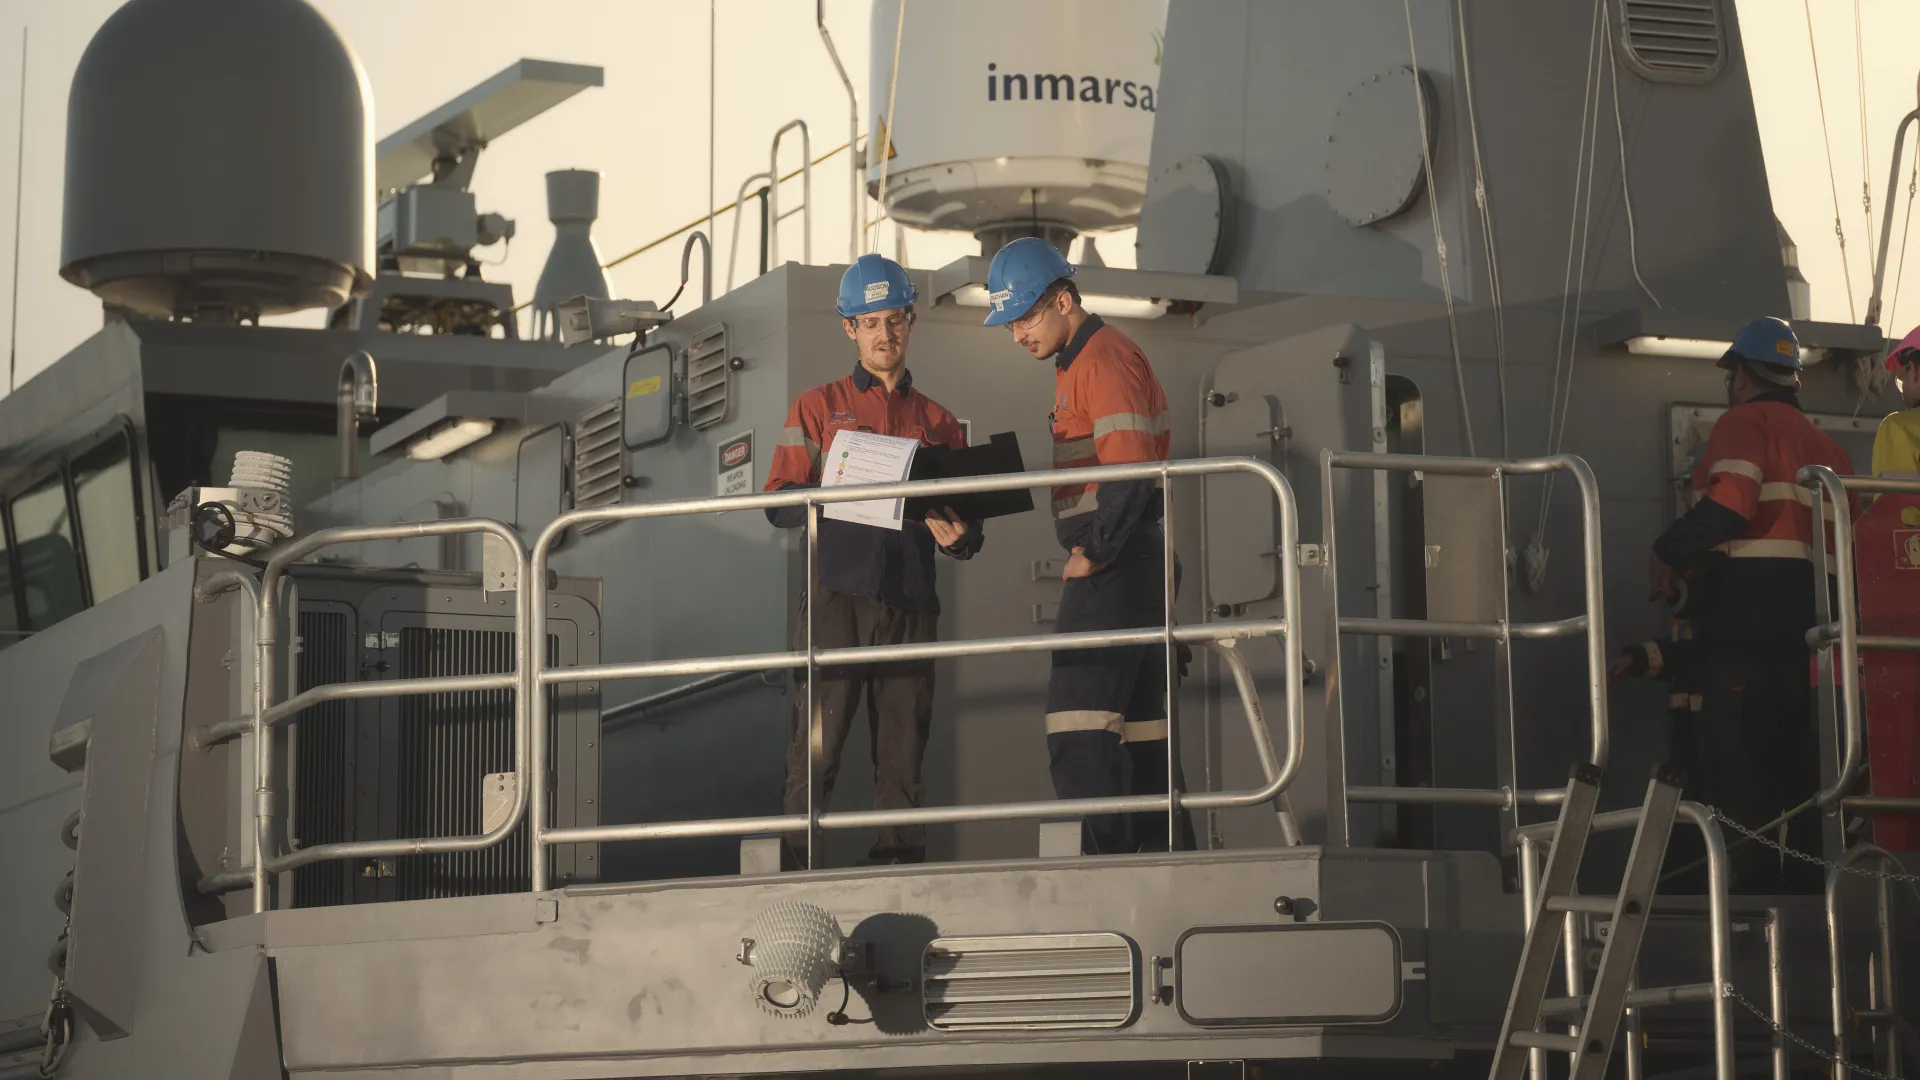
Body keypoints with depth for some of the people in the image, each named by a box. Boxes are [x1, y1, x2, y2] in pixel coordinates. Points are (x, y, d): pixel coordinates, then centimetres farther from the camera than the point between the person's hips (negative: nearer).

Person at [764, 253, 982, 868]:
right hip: (837, 597, -2)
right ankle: (798, 872, -11)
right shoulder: (818, 408, 14)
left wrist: (957, 535, -5)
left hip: (910, 604, 3)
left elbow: (968, 528, 19)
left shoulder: (938, 423, 20)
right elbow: (780, 503, 5)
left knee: (903, 759, 0)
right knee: (817, 745, -11)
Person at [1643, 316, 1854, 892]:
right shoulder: (1826, 444, 21)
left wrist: (1667, 553, -4)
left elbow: (1729, 504, -17)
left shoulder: (1745, 423, -2)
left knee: (1737, 762, -8)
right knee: (1798, 763, 10)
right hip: (1814, 622, 8)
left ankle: (1752, 878, -15)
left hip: (1748, 613, -7)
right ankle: (1806, 881, 9)